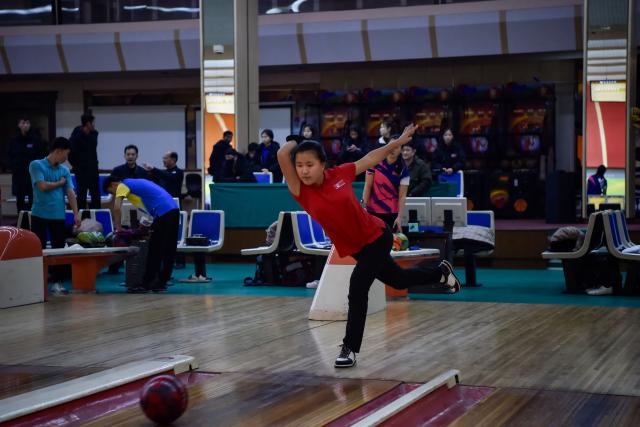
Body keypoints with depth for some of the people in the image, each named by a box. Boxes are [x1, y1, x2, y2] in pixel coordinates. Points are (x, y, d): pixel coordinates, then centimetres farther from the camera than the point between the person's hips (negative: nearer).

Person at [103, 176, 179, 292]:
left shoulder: (122, 186, 2)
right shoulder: (135, 183, 28)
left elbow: (117, 208, -11)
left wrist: (118, 228, -1)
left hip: (163, 213, -9)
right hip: (173, 210, 9)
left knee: (154, 251, -4)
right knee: (168, 251, 10)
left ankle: (146, 284, 0)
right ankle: (161, 282, 16)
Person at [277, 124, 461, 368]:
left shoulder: (340, 174, -18)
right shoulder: (301, 191, -20)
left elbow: (370, 159, 1)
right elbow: (283, 154, -35)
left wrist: (398, 142, 8)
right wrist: (295, 144, -15)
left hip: (377, 237, -3)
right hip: (355, 248, 3)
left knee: (357, 288, -21)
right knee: (398, 281, 23)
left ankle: (350, 349, -7)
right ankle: (441, 273, 52)